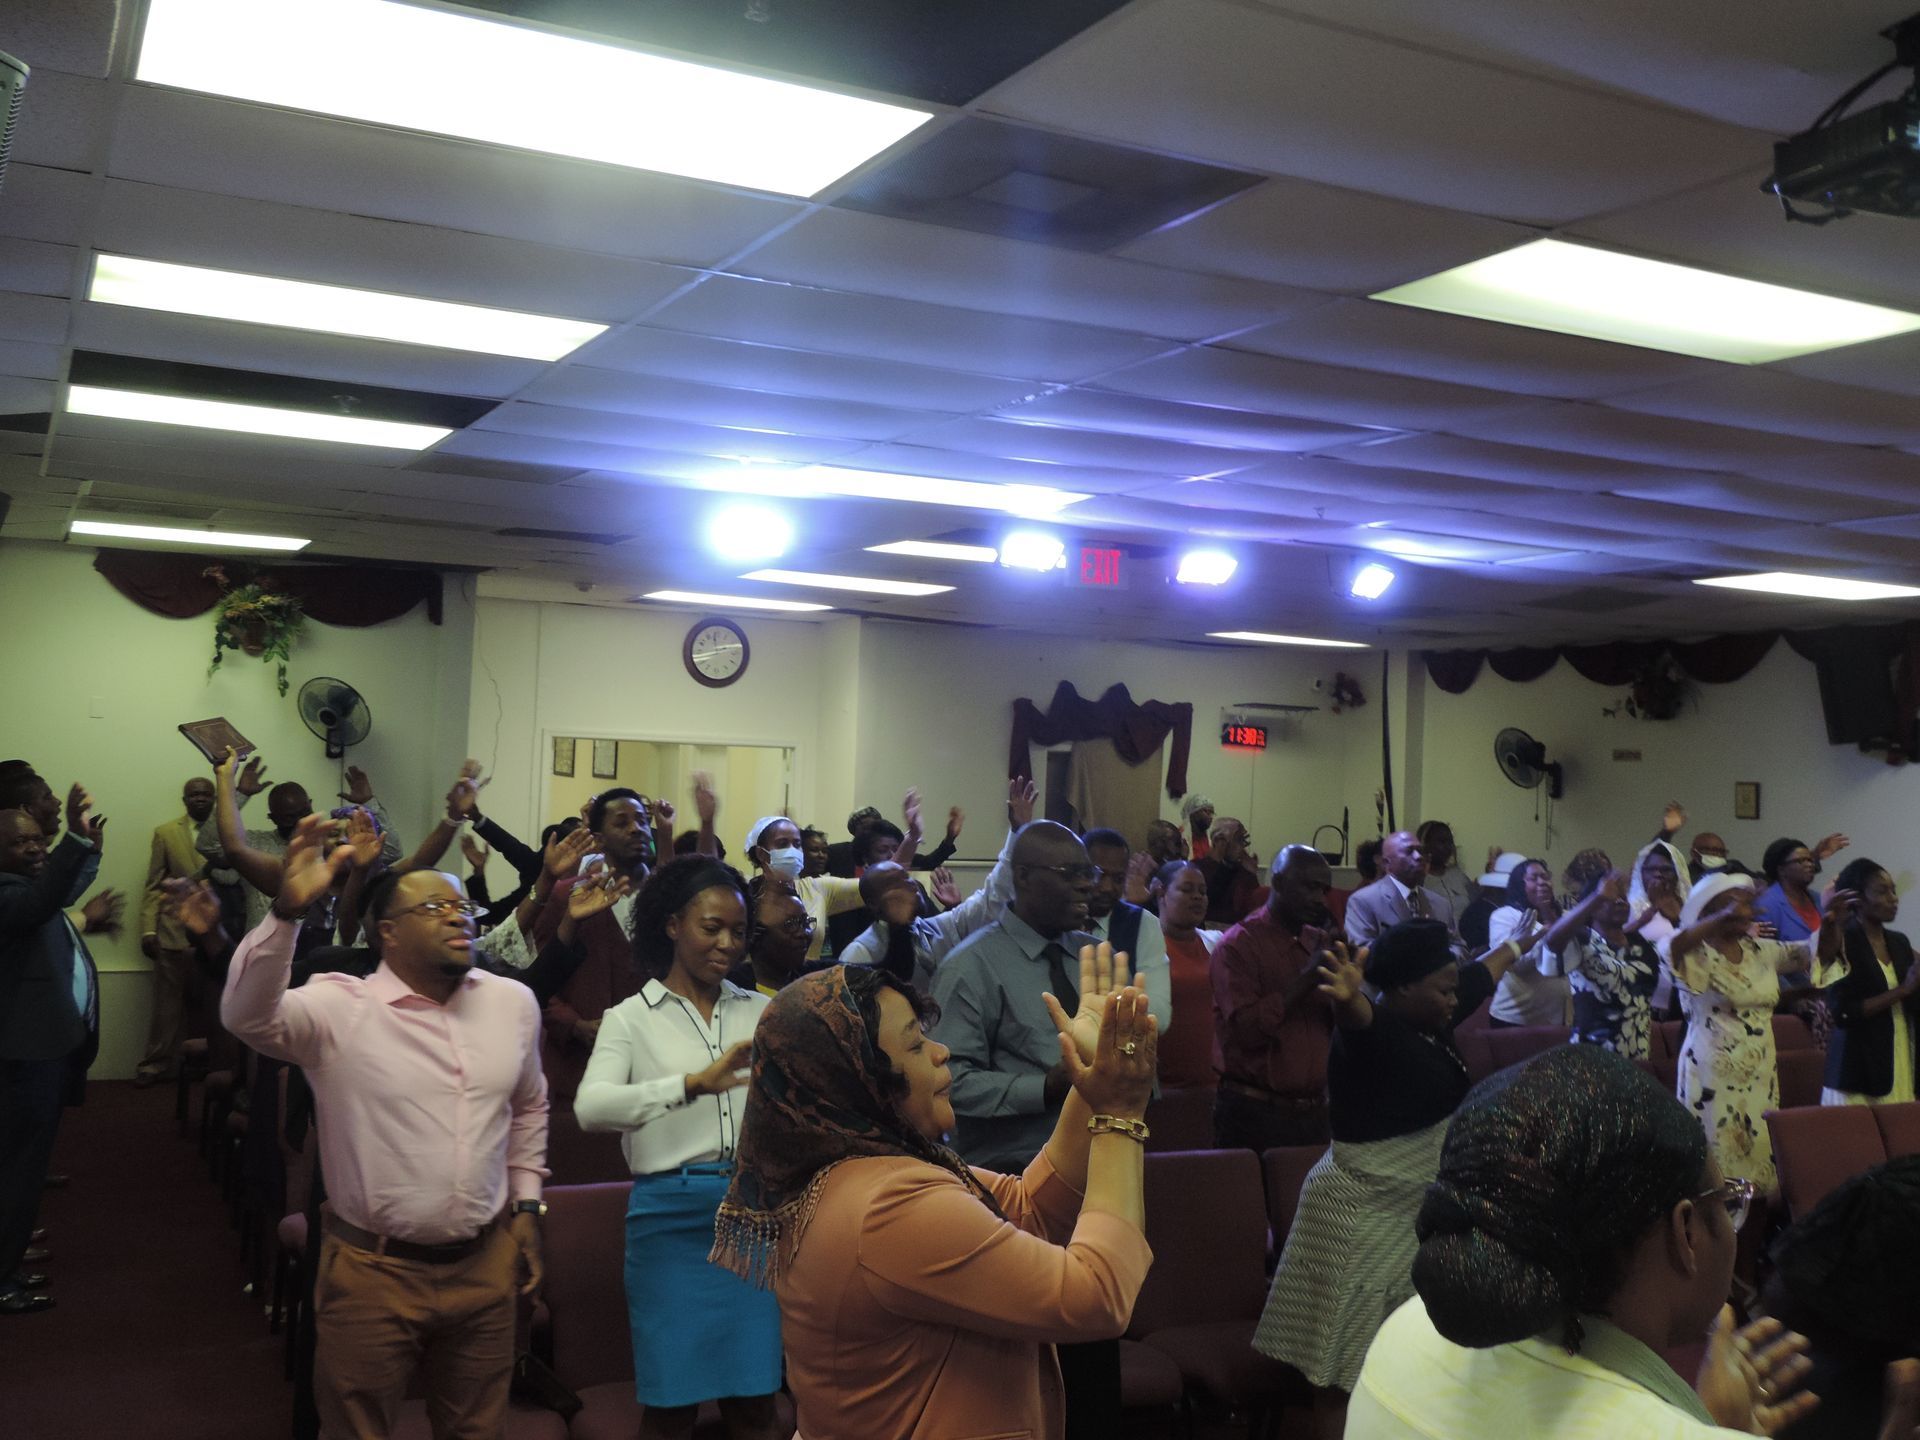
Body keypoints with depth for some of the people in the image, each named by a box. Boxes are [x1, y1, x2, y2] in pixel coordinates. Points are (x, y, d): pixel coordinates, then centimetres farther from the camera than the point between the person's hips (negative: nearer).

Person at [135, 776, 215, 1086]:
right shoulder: (165, 833, 6)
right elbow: (153, 885, 4)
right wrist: (148, 930, -4)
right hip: (174, 932, 0)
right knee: (168, 1002, 4)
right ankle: (157, 1063, 12)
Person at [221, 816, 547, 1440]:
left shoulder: (513, 1001, 3)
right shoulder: (340, 1007, -12)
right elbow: (248, 1014, -31)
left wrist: (527, 1206, 15)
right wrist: (287, 911, -44)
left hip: (485, 1265, 4)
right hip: (373, 1273, -4)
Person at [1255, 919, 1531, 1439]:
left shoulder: (1432, 1020, 7)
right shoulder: (1375, 1028, -18)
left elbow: (1485, 973, 26)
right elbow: (1356, 1018, -43)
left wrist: (1519, 943, 42)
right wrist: (1347, 1001, -66)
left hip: (1416, 1210, 9)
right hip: (1362, 1214, -9)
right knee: (1349, 1369, -2)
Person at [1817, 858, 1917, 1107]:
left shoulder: (1899, 942, 12)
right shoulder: (1841, 943, -8)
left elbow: (1913, 1005, 18)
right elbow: (1842, 1013, -14)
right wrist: (1902, 990, -14)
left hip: (1901, 1064, 6)